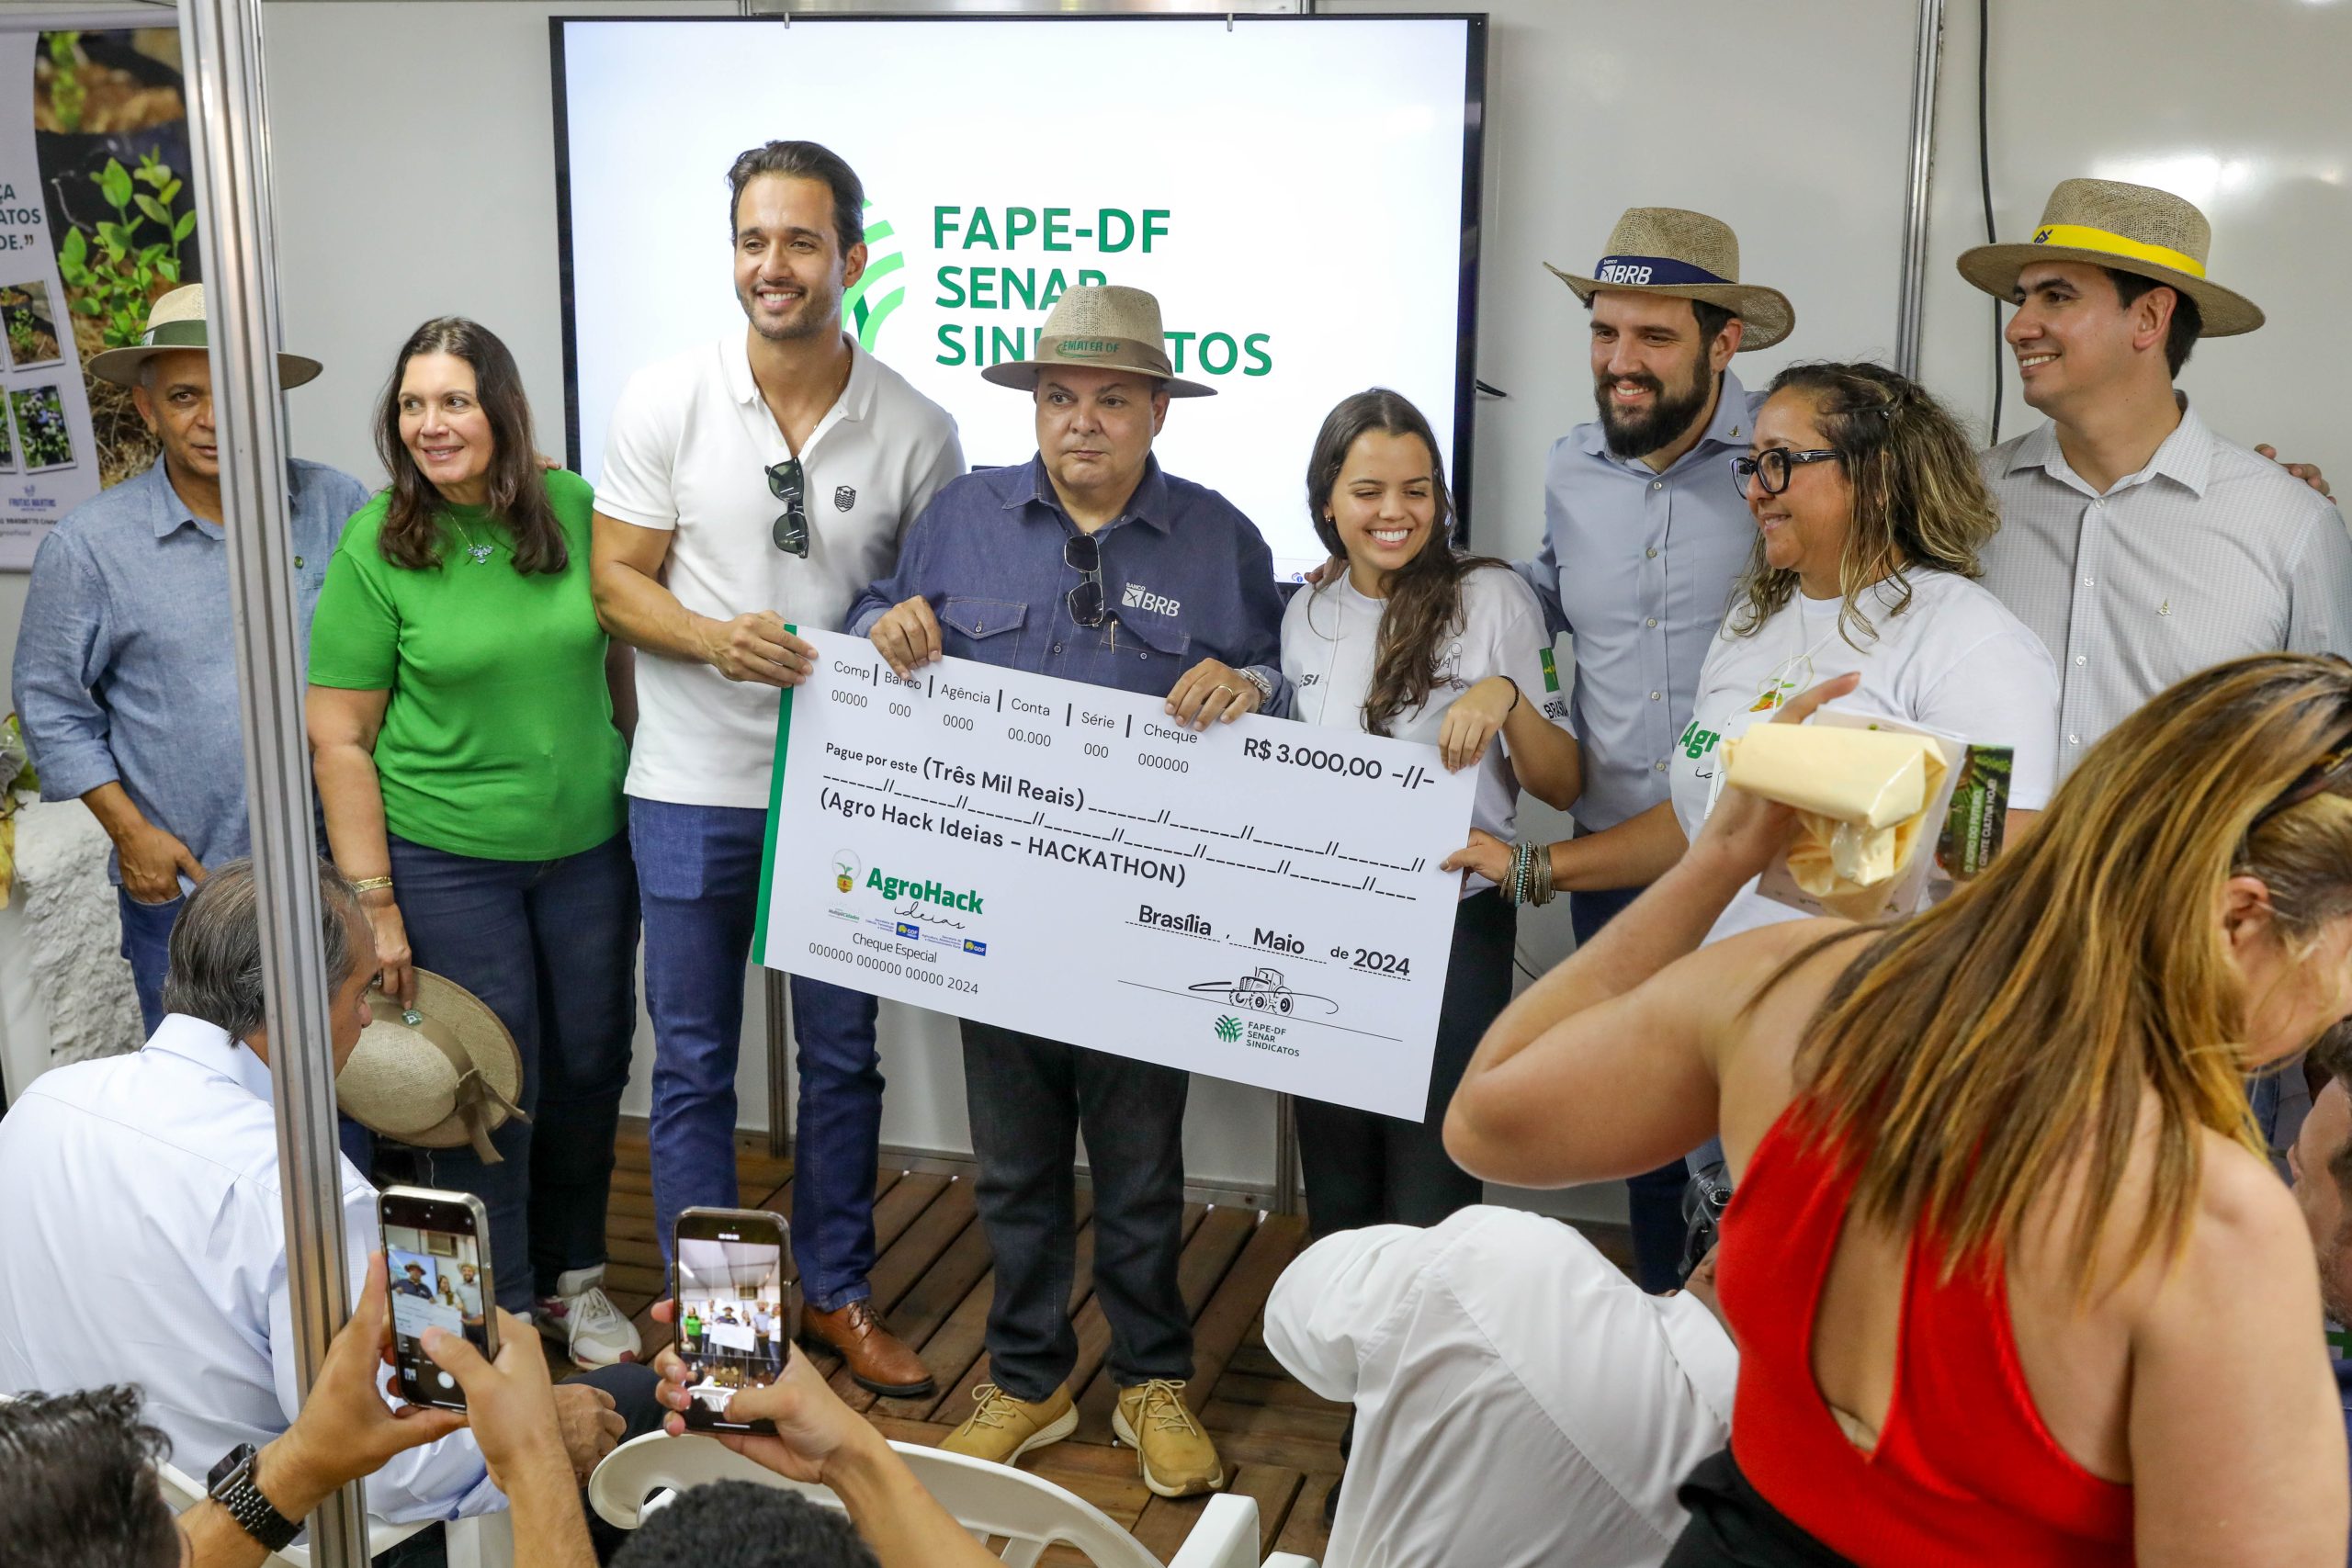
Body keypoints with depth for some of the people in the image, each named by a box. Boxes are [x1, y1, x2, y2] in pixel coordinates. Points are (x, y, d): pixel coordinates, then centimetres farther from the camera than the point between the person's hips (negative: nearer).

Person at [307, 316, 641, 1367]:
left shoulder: (573, 509, -2)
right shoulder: (377, 547, -9)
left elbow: (625, 655, 10)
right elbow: (339, 738, -8)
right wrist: (371, 904, -11)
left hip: (589, 845, 3)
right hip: (447, 862, -3)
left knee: (592, 1065, 13)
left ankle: (574, 1277, 35)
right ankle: (502, 1311, 23)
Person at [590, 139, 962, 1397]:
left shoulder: (916, 430, -4)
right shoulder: (664, 402, -4)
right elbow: (616, 581, -2)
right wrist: (715, 637, -21)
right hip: (693, 786, -1)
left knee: (842, 1055, 13)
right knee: (693, 1063, 9)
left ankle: (836, 1292, 31)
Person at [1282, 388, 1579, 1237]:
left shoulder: (1492, 599, -8)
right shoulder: (1307, 613, 6)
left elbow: (1562, 786, -9)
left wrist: (1507, 699, -25)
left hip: (1452, 926, -4)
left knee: (1428, 1206, 2)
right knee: (1336, 1195, 16)